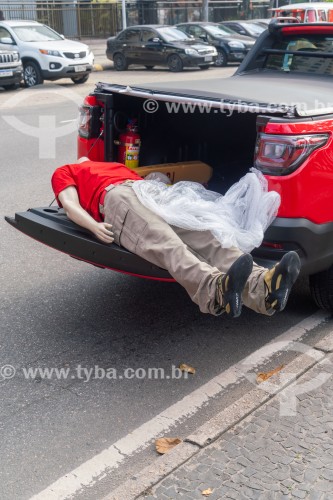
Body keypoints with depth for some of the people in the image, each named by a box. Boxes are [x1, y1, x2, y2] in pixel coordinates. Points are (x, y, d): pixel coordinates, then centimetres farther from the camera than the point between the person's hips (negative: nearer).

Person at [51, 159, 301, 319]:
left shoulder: (118, 167, 48)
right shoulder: (65, 172, 32)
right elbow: (70, 205, 11)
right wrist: (94, 226, -11)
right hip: (116, 197, -5)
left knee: (204, 237, -26)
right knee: (164, 242, -37)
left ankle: (261, 287, -52)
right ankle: (216, 290, -67)